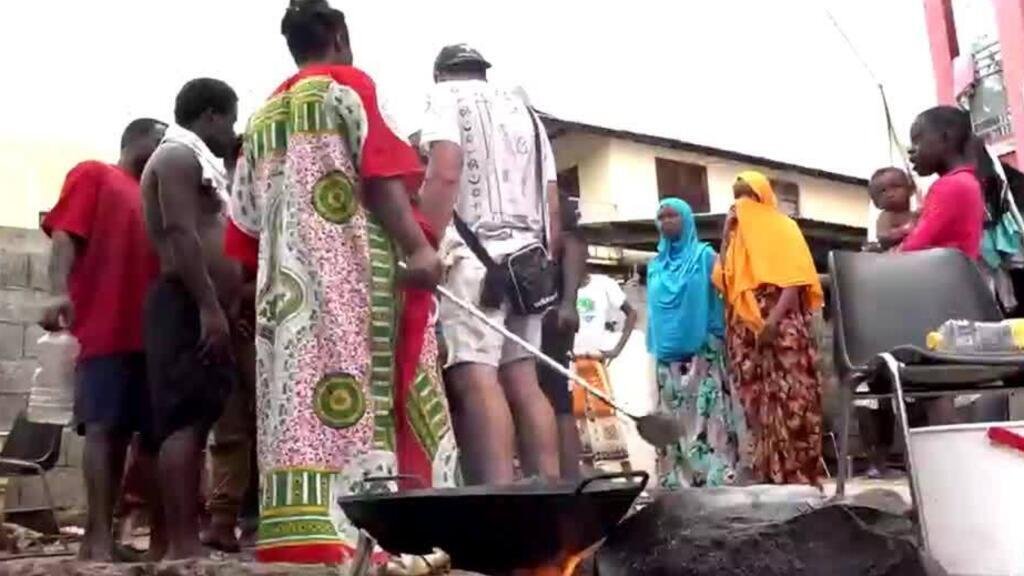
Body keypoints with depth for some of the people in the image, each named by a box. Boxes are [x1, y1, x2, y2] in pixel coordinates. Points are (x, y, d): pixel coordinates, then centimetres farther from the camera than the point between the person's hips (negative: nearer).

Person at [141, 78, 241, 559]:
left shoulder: (196, 162, 27)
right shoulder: (179, 156, -2)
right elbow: (180, 234, -16)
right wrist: (209, 307, -22)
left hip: (202, 309, 10)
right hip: (188, 307, -10)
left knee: (195, 422, 7)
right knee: (186, 421, -14)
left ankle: (184, 540, 9)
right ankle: (183, 544, -16)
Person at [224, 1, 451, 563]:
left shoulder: (263, 116, 25)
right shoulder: (347, 84, 6)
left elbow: (246, 220, 20)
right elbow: (380, 174, -9)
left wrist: (262, 279, 24)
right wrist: (418, 245, -16)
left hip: (285, 279, 7)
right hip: (352, 269, -6)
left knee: (298, 395, 0)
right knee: (357, 393, -11)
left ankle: (297, 535, -3)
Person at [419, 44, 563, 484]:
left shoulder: (446, 96, 8)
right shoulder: (524, 111, 27)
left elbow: (444, 174, -12)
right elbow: (552, 206, 20)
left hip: (474, 253, -7)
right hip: (526, 255, 7)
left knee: (475, 376, -14)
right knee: (522, 377, 5)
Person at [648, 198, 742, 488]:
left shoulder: (704, 255, 5)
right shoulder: (655, 265, 18)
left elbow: (723, 291, -2)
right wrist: (655, 350, 13)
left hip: (703, 353, -4)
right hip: (668, 357, 4)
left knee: (708, 417, -9)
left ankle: (716, 481, -8)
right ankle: (676, 484, 6)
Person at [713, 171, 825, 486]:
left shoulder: (782, 227, 5)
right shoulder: (738, 234, 21)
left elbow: (796, 277, -7)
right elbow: (722, 280, 14)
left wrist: (774, 318, -21)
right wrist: (726, 235, 9)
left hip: (782, 329, -5)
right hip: (745, 332, 6)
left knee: (790, 399, -9)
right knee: (758, 402, 2)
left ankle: (798, 475, -7)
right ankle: (768, 475, 5)